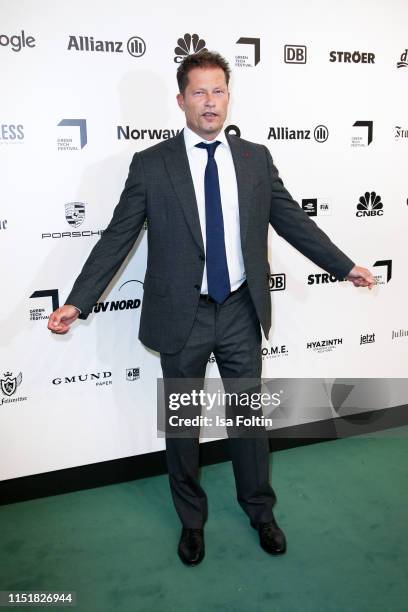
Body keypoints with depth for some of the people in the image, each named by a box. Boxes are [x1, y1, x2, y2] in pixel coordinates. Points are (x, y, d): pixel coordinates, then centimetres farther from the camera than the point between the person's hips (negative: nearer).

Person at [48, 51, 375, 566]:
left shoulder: (256, 158, 3)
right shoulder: (151, 164, -4)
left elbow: (292, 220, 10)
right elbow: (117, 237, -5)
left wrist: (344, 266, 13)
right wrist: (78, 301, -10)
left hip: (241, 312, 2)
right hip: (182, 316, -1)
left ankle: (259, 509, 40)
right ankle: (191, 519, 38)